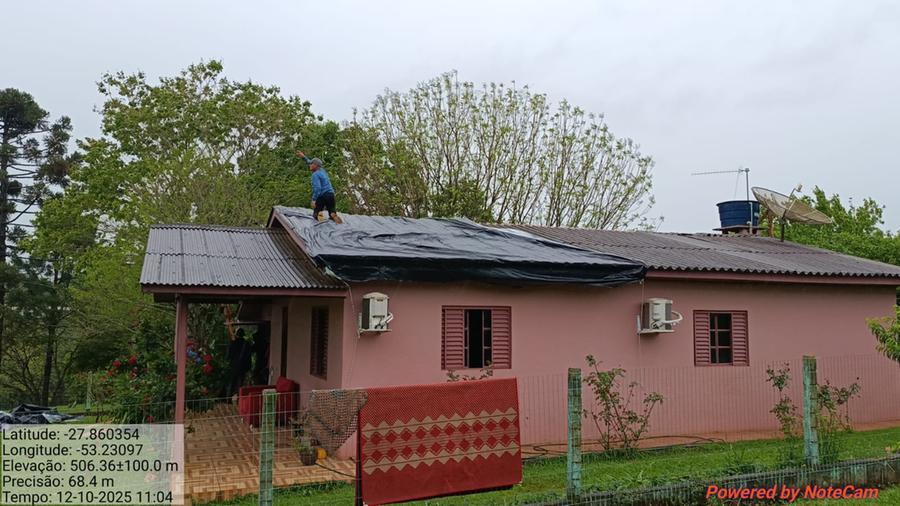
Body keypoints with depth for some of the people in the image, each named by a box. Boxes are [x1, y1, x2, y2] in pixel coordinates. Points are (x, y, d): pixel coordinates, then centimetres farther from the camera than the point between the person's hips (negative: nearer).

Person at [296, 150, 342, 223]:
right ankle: (334, 215, -24)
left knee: (315, 215, 7)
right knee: (332, 213, 10)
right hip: (331, 194, 7)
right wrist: (304, 157, 36)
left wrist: (313, 200, -24)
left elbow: (317, 188, -21)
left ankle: (318, 215, -27)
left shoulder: (315, 174, -8)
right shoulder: (322, 170, 16)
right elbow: (313, 163, 35)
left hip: (322, 196, -7)